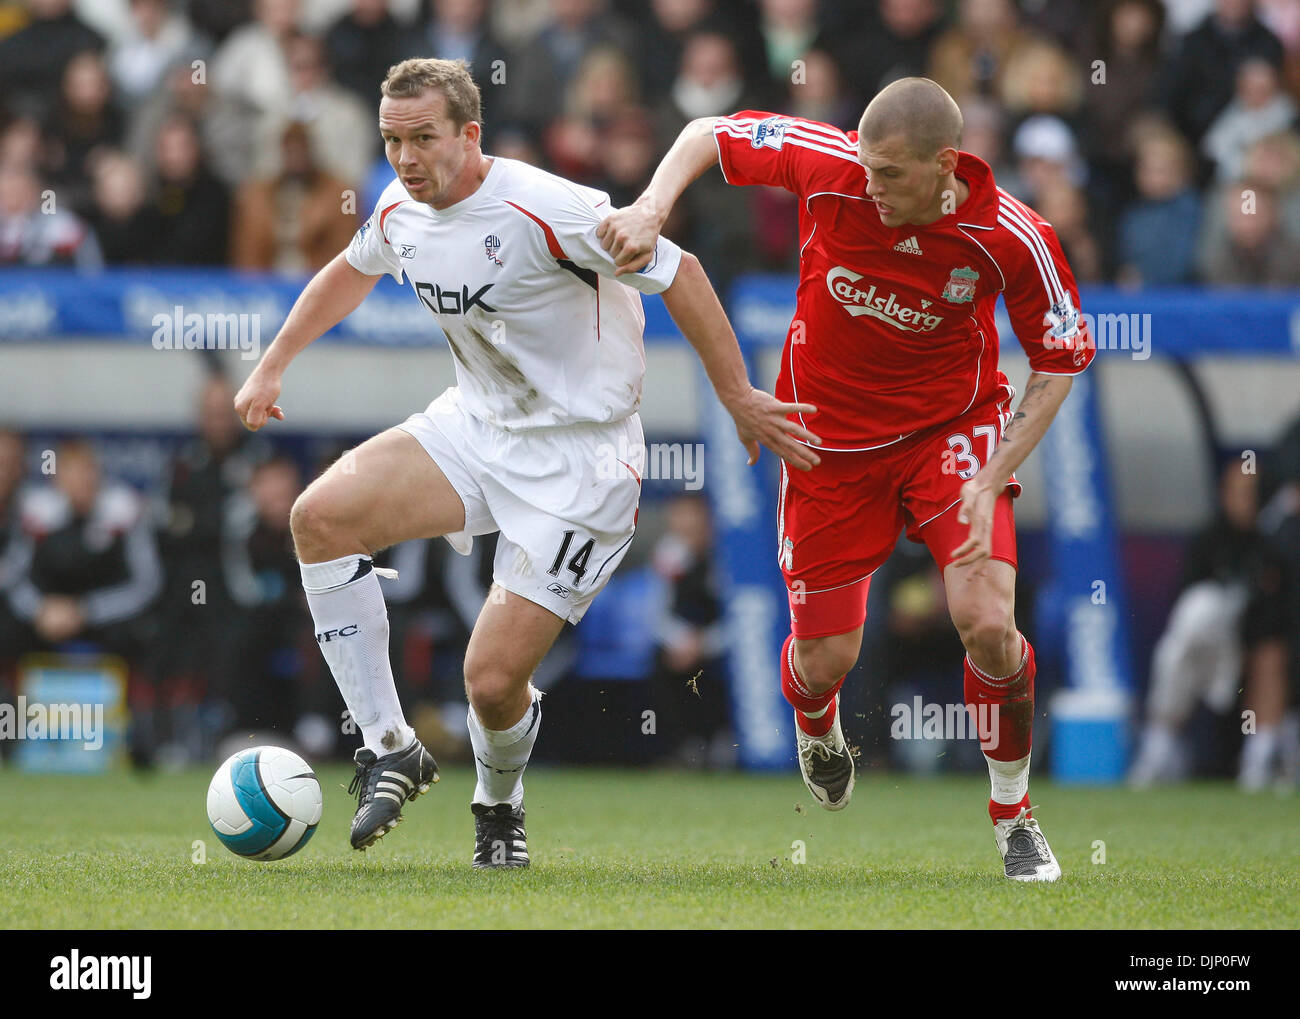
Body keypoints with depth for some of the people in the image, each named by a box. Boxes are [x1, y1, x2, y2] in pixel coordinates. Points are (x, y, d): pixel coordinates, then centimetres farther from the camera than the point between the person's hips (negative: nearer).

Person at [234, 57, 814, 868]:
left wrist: (740, 400, -12)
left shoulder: (544, 210, -23)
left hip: (578, 458, -7)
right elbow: (350, 272, 24)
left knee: (493, 678, -12)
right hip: (478, 425, 7)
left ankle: (499, 805, 26)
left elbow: (678, 274, -15)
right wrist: (272, 368, 26)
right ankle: (389, 748, -5)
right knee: (322, 515, -16)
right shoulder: (401, 213, 0)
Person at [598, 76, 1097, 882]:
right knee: (825, 659, 3)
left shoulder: (1012, 239, -25)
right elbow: (709, 133, -7)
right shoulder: (830, 165, -23)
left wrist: (993, 483, -19)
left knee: (987, 622, -20)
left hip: (951, 428, -1)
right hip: (829, 439, 1)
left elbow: (1062, 361, -11)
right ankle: (817, 731, 44)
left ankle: (1015, 815, 5)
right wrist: (652, 208, -25)